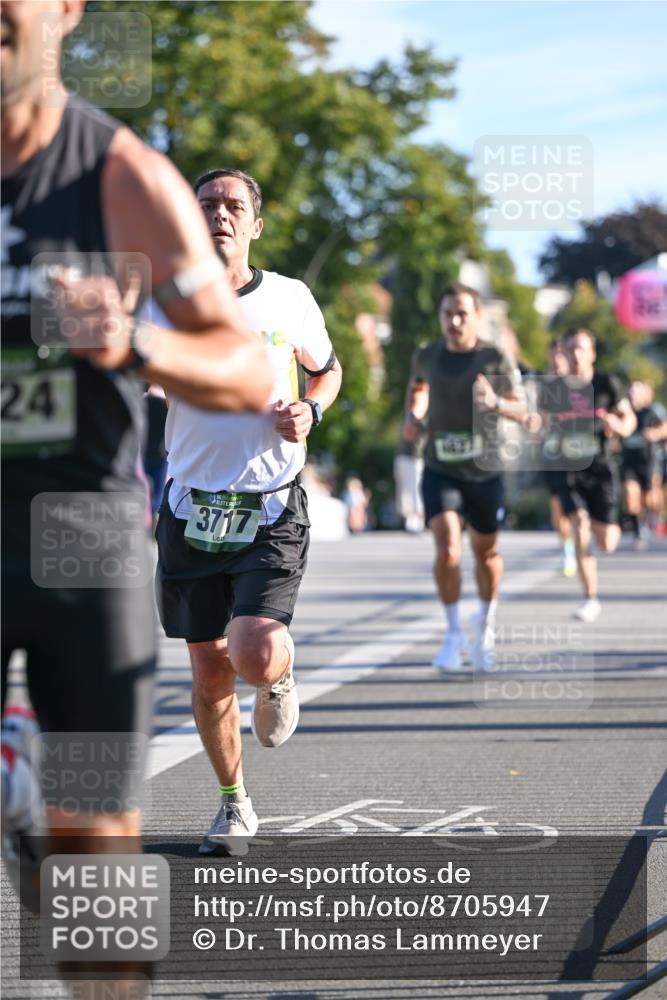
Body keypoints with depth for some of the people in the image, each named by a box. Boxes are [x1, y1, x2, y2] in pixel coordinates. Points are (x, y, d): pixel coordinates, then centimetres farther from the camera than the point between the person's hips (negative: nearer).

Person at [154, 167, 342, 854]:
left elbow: (327, 369, 19)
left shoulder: (290, 299, 2)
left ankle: (281, 674, 18)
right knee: (209, 671, 7)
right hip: (192, 507, 1)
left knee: (256, 658, -20)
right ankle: (234, 805, 27)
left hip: (272, 512, -1)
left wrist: (310, 411, -2)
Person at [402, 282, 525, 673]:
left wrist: (495, 402, -24)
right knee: (447, 549, -18)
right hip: (440, 470, 0)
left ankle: (486, 626, 37)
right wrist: (414, 416, 4)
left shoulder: (495, 359, -6)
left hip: (484, 472, 0)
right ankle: (454, 633, -4)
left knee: (486, 551, 12)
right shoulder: (427, 357, 1)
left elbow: (521, 409, -4)